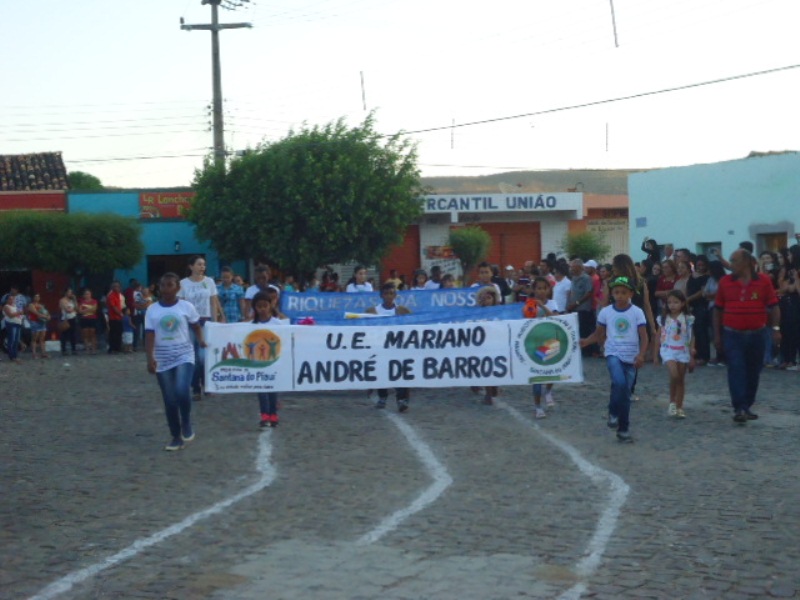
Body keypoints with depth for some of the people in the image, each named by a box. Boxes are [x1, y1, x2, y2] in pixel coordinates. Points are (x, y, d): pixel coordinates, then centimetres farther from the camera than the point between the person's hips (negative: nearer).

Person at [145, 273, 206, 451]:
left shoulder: (186, 306, -2)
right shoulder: (152, 310, 0)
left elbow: (196, 326, 8)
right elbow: (149, 335, -3)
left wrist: (200, 340, -10)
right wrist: (150, 358, -13)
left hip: (184, 356, -2)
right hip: (162, 360, 2)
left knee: (182, 391, -23)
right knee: (169, 401, 6)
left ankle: (187, 423, 5)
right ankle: (176, 437, 19)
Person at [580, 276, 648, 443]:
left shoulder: (637, 312, -5)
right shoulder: (606, 312, 0)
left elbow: (643, 337, -5)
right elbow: (599, 334, 9)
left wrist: (641, 355, -21)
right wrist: (586, 341, -10)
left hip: (631, 358, 1)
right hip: (613, 354, -1)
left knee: (626, 392, 7)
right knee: (620, 383, -27)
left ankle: (624, 429, 19)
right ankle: (613, 412, -2)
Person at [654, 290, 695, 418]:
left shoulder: (687, 319, 1)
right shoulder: (664, 319, 2)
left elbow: (691, 338, 4)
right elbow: (659, 337, 8)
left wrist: (692, 357, 2)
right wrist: (655, 355, 8)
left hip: (683, 352, 1)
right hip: (668, 351, -1)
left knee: (681, 380, 5)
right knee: (674, 375, -21)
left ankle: (679, 408, 14)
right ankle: (672, 402, -2)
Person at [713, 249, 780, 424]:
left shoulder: (763, 281, -1)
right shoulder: (725, 282, 2)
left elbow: (773, 306, 0)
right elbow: (718, 309, 7)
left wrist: (776, 329, -10)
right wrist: (717, 334, 5)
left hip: (756, 336, 1)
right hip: (733, 335, -1)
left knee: (753, 372, 9)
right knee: (736, 370, -11)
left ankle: (747, 407, 22)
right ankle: (739, 409, -14)